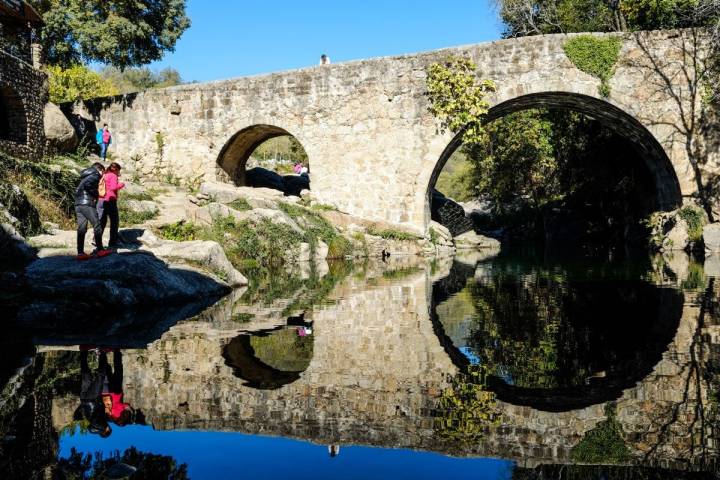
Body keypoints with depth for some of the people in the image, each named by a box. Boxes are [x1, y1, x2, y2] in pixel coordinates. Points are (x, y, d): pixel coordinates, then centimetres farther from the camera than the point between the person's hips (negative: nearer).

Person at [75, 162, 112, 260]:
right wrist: (95, 194, -7)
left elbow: (79, 189, 18)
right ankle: (100, 250, 3)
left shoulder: (86, 176, 25)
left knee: (81, 229, 5)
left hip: (78, 204, 8)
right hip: (87, 204, -8)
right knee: (97, 226, 0)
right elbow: (87, 185, -21)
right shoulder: (95, 175, -3)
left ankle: (80, 253, 2)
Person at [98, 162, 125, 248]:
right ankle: (112, 242, 5)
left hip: (100, 201, 7)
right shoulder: (113, 176, -5)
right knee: (114, 221, 5)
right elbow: (113, 187, -17)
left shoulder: (103, 176, 17)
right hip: (110, 200, -6)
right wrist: (121, 185, 0)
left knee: (101, 221, 10)